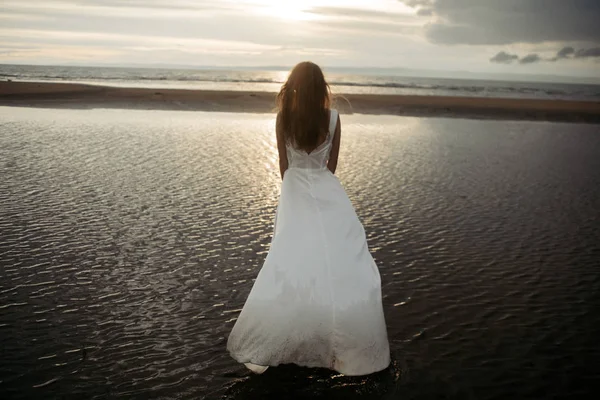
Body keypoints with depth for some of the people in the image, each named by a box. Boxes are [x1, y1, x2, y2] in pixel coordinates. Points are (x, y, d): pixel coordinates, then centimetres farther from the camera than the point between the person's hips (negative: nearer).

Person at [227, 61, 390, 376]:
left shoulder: (283, 118, -7)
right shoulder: (333, 118, -7)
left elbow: (283, 166, 3)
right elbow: (332, 165, 5)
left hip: (295, 192, 1)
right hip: (326, 192, 0)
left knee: (289, 265, 2)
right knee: (339, 264, 7)